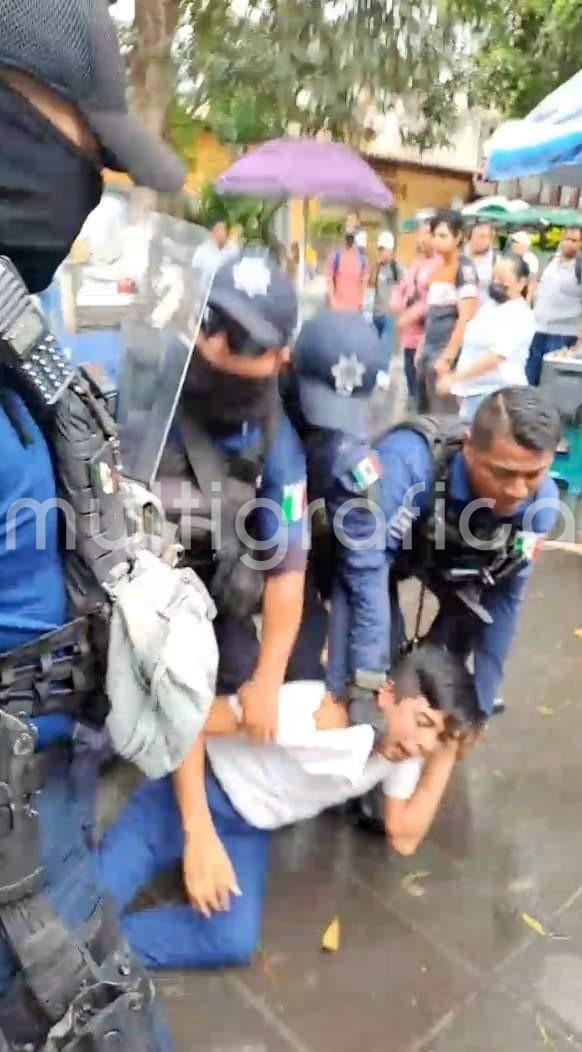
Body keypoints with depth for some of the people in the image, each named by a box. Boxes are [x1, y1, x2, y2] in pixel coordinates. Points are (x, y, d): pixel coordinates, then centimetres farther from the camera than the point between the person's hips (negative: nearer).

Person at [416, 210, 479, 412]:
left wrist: (448, 358, -19)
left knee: (442, 414, -4)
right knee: (424, 411, 13)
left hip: (446, 352, -8)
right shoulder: (437, 268, 14)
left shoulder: (465, 269, -10)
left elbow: (465, 319, -16)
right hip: (428, 350, 8)